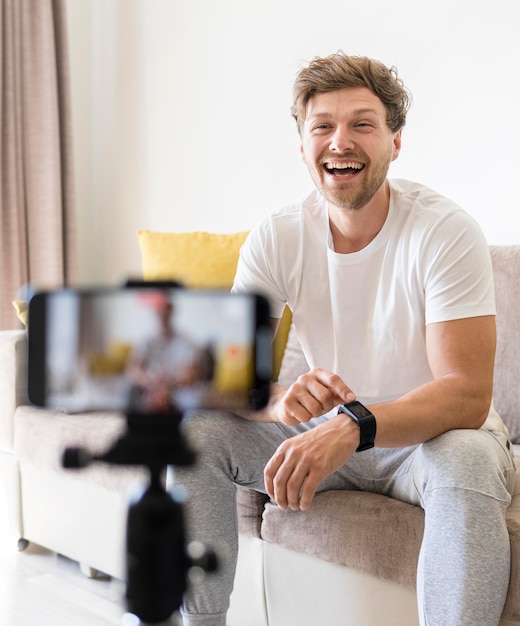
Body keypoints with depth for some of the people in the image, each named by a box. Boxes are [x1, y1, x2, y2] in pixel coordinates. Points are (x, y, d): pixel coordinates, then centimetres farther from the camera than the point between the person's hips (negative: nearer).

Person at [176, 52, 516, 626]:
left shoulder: (445, 233, -19)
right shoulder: (275, 240, -7)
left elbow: (467, 395, -27)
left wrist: (353, 427, -45)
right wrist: (280, 400, -36)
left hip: (431, 434, -3)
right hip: (328, 434, 4)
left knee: (465, 459, -37)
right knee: (198, 429, -14)